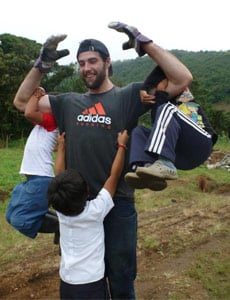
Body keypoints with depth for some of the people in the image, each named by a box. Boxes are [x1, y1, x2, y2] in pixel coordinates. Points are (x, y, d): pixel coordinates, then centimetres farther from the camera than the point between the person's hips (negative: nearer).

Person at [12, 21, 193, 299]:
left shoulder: (128, 96, -3)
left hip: (118, 205, -3)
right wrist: (41, 65, 3)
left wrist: (145, 43, -13)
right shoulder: (69, 102, 8)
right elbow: (22, 102, 14)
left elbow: (183, 79, -10)